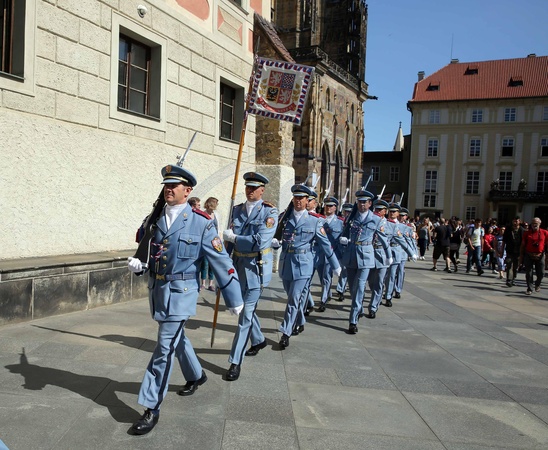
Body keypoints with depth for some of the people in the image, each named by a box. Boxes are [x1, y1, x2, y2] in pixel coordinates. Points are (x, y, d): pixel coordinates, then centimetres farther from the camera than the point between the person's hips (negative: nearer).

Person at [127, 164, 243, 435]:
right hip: (157, 290, 6)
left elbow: (221, 262, -9)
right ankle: (196, 375, 47)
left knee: (165, 348, -7)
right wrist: (137, 265, -8)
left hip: (180, 293, -6)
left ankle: (152, 408, 5)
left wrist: (234, 298, -6)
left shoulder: (201, 223, -12)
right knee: (176, 338, 22)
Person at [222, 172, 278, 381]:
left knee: (246, 313, -5)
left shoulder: (269, 212, -11)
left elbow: (259, 242, -21)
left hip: (256, 267, -6)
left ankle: (235, 362, 1)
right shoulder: (237, 209, 7)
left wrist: (233, 237, -14)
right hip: (238, 265, 6)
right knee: (246, 307, 21)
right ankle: (258, 340, 46)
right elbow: (230, 239, 11)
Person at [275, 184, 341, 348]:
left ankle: (286, 333, -2)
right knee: (292, 298, 15)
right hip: (286, 264, 4)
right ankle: (299, 323, 36)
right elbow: (275, 237, 15)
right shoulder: (284, 218, 7)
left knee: (294, 299, -8)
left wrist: (336, 266, 4)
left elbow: (325, 245, 2)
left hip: (303, 265, -4)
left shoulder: (314, 222, -1)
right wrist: (274, 241, -10)